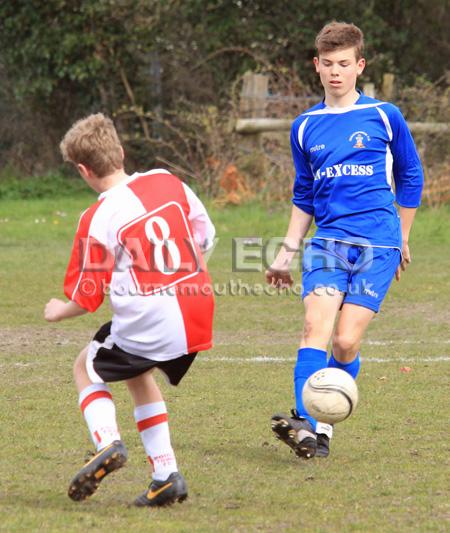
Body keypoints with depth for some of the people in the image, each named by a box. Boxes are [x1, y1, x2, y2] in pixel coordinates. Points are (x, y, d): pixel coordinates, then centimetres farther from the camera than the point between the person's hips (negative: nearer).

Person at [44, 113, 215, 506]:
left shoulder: (98, 219, -12)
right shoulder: (168, 182, 2)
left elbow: (87, 299, -6)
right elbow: (205, 237, 12)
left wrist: (57, 312, 15)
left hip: (146, 325, -6)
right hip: (197, 316, 6)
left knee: (87, 368, 21)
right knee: (139, 375, 29)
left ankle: (107, 443, -4)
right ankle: (166, 475, 19)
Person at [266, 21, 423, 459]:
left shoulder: (384, 117, 3)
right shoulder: (306, 127, 12)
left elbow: (410, 177, 14)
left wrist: (402, 239, 17)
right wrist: (286, 253, 18)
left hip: (377, 246, -2)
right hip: (327, 242, 2)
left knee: (346, 341, -11)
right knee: (315, 328, -19)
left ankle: (323, 426, 3)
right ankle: (309, 426, -27)